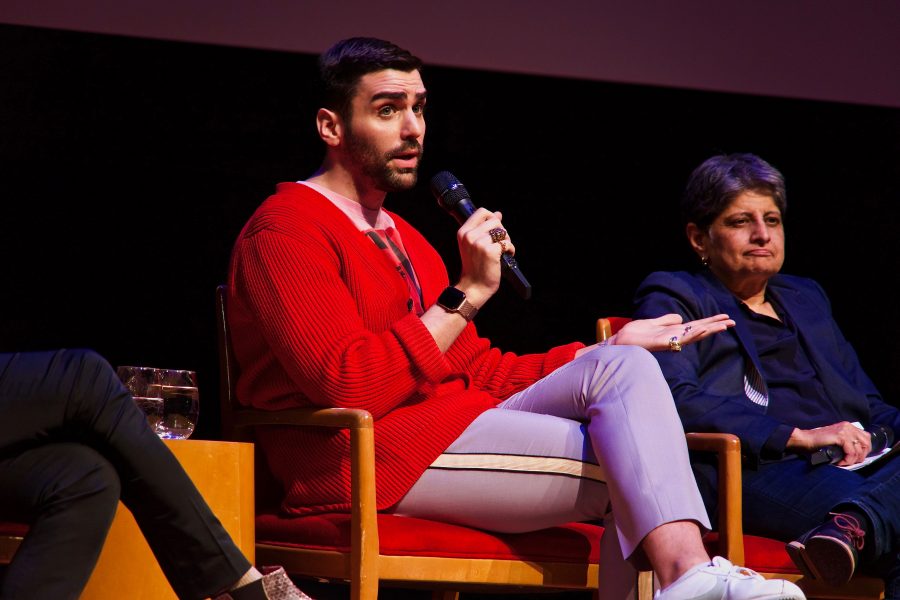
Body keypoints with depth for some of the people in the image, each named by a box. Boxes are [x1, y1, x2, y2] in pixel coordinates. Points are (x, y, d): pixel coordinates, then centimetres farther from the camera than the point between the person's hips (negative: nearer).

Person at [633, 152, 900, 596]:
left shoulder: (806, 298, 37)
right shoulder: (672, 300, 14)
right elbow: (675, 400, -7)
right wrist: (798, 436, -16)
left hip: (847, 460, 7)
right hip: (753, 472, -6)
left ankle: (855, 524, -56)